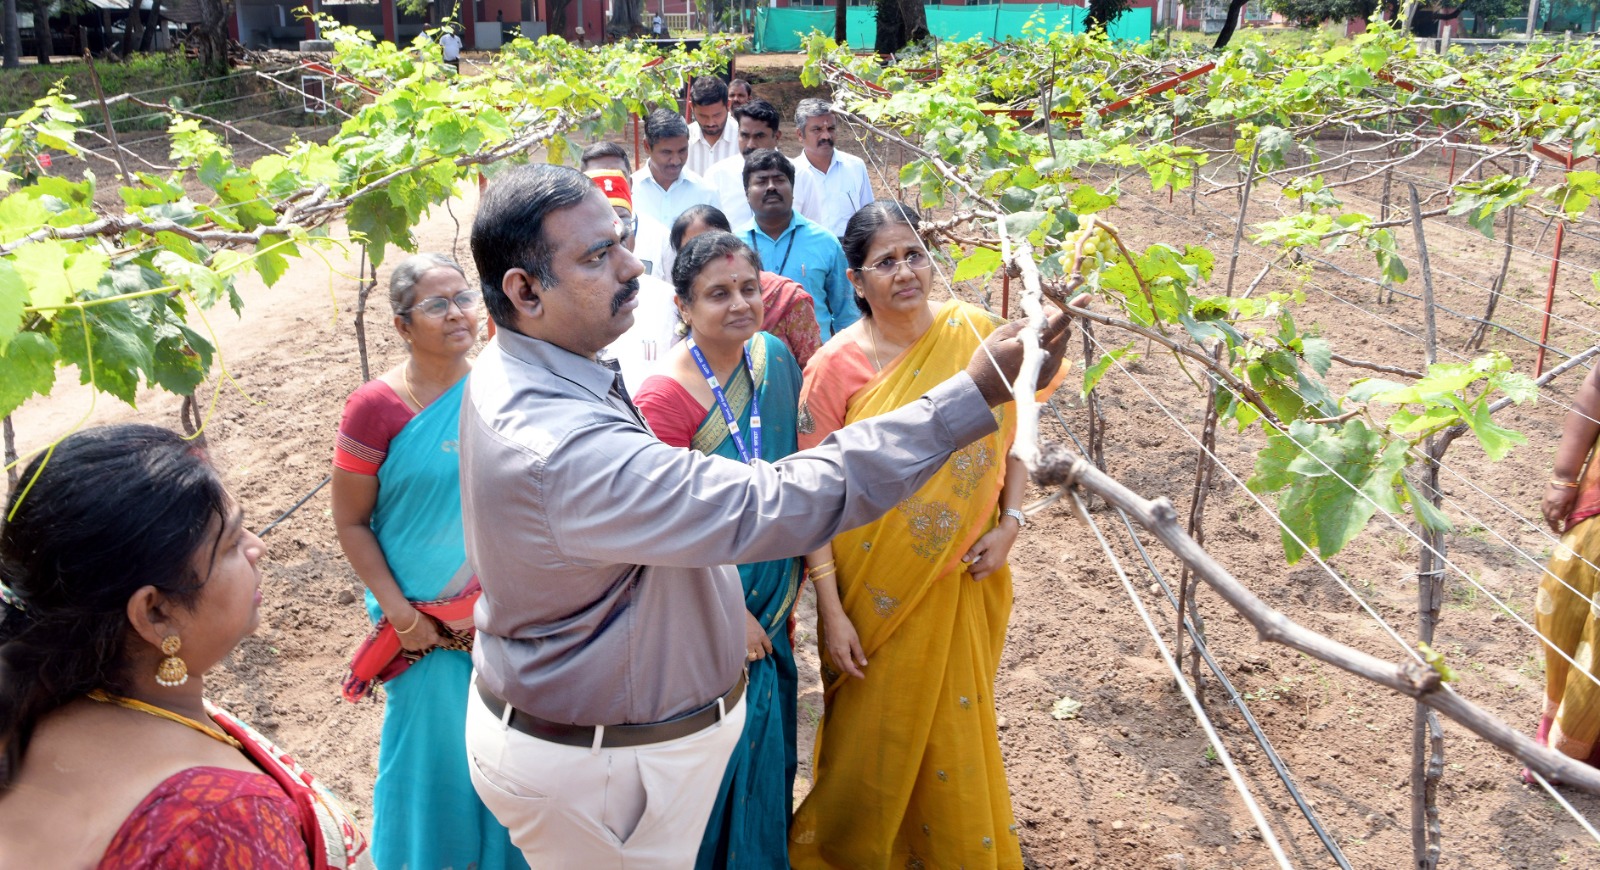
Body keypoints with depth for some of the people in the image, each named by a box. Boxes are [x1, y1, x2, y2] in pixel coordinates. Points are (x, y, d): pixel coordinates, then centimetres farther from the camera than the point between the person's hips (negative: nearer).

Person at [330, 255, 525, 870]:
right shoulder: (377, 407, -15)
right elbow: (351, 523, -10)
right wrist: (400, 614, -13)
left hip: (501, 609, 3)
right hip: (425, 624, -3)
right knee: (434, 744, 13)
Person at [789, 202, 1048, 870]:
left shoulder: (976, 333, -5)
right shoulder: (836, 366, -13)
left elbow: (1015, 434, 7)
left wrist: (1009, 521, -7)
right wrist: (830, 611, -14)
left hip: (965, 579, 3)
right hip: (878, 587, -2)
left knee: (956, 725, 20)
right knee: (874, 735, 13)